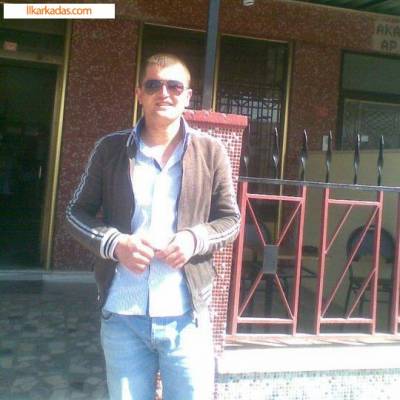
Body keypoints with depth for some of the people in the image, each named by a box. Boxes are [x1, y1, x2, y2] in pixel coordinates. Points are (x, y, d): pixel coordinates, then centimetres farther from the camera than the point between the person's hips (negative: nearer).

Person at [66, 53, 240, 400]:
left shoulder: (211, 152, 1)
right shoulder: (110, 149, 1)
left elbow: (231, 219, 6)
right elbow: (78, 212, 7)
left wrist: (194, 238, -14)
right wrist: (114, 243, -12)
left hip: (186, 317, 0)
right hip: (122, 316, 1)